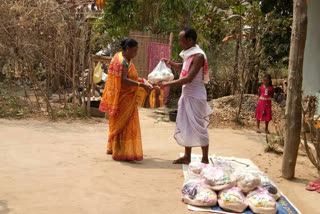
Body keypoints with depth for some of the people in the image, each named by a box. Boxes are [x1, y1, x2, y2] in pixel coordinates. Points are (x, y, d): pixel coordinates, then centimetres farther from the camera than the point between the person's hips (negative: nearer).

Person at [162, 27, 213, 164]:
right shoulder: (188, 55, 10)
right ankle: (187, 157, 21)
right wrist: (170, 63, 10)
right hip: (187, 95, 9)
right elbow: (182, 68, 29)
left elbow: (189, 78, -23)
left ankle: (205, 159, 7)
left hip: (195, 96, -9)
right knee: (185, 126, 12)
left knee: (198, 127, -3)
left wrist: (168, 84, -21)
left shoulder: (198, 56, -17)